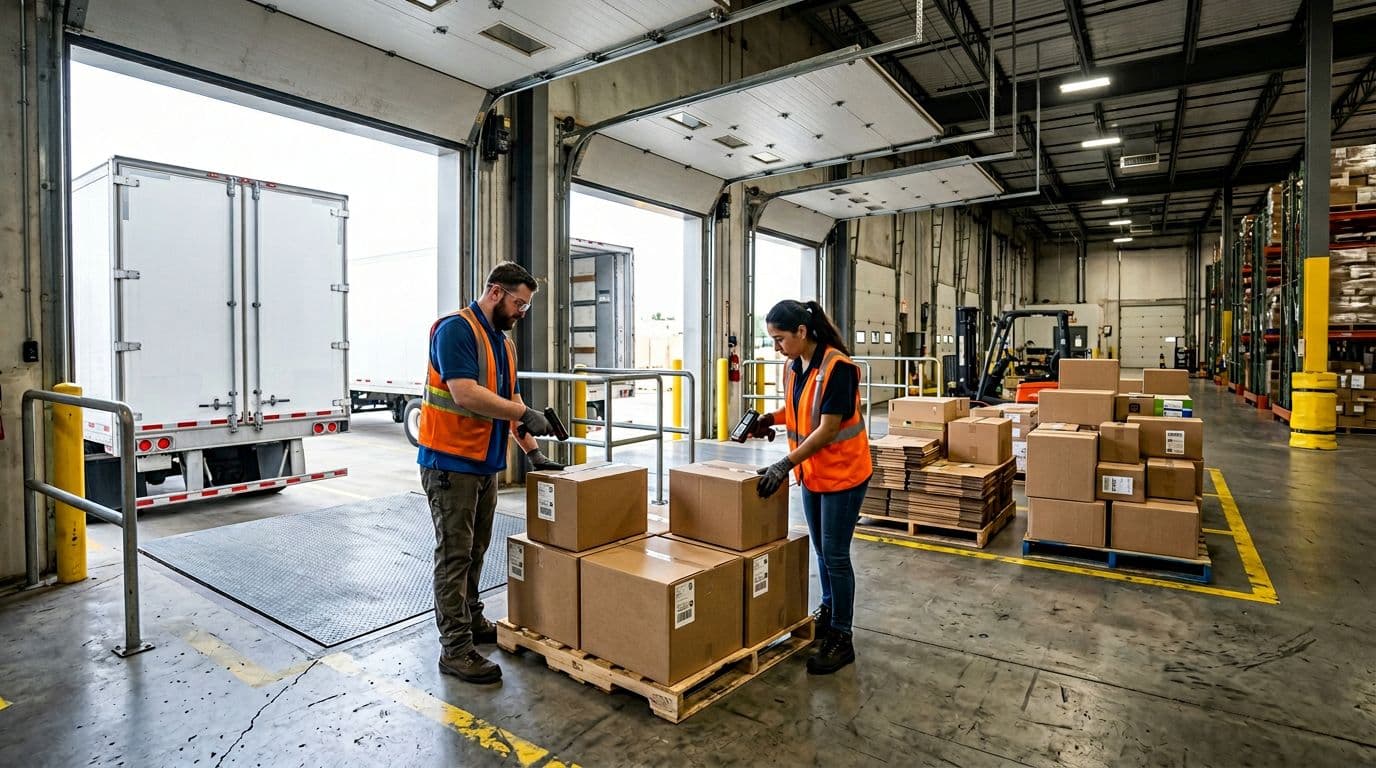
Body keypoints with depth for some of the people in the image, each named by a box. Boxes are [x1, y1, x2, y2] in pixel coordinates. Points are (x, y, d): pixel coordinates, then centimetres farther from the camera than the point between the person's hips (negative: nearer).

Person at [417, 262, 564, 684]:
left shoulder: (504, 343, 14)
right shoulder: (456, 329, -14)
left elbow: (509, 401, 16)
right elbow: (465, 394, -26)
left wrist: (533, 451, 9)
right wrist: (525, 414, -21)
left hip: (486, 463, 9)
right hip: (450, 462, -8)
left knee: (475, 551, 17)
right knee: (454, 554, -2)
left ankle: (472, 620, 32)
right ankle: (455, 649, 6)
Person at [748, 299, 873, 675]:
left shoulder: (837, 367, -23)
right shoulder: (793, 366, 1)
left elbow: (827, 428, -24)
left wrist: (786, 464, -27)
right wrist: (772, 418, -1)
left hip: (843, 473, -8)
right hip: (811, 473, 8)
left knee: (835, 555, 0)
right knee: (821, 550, 19)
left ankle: (841, 639, 14)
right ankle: (828, 610, 39)